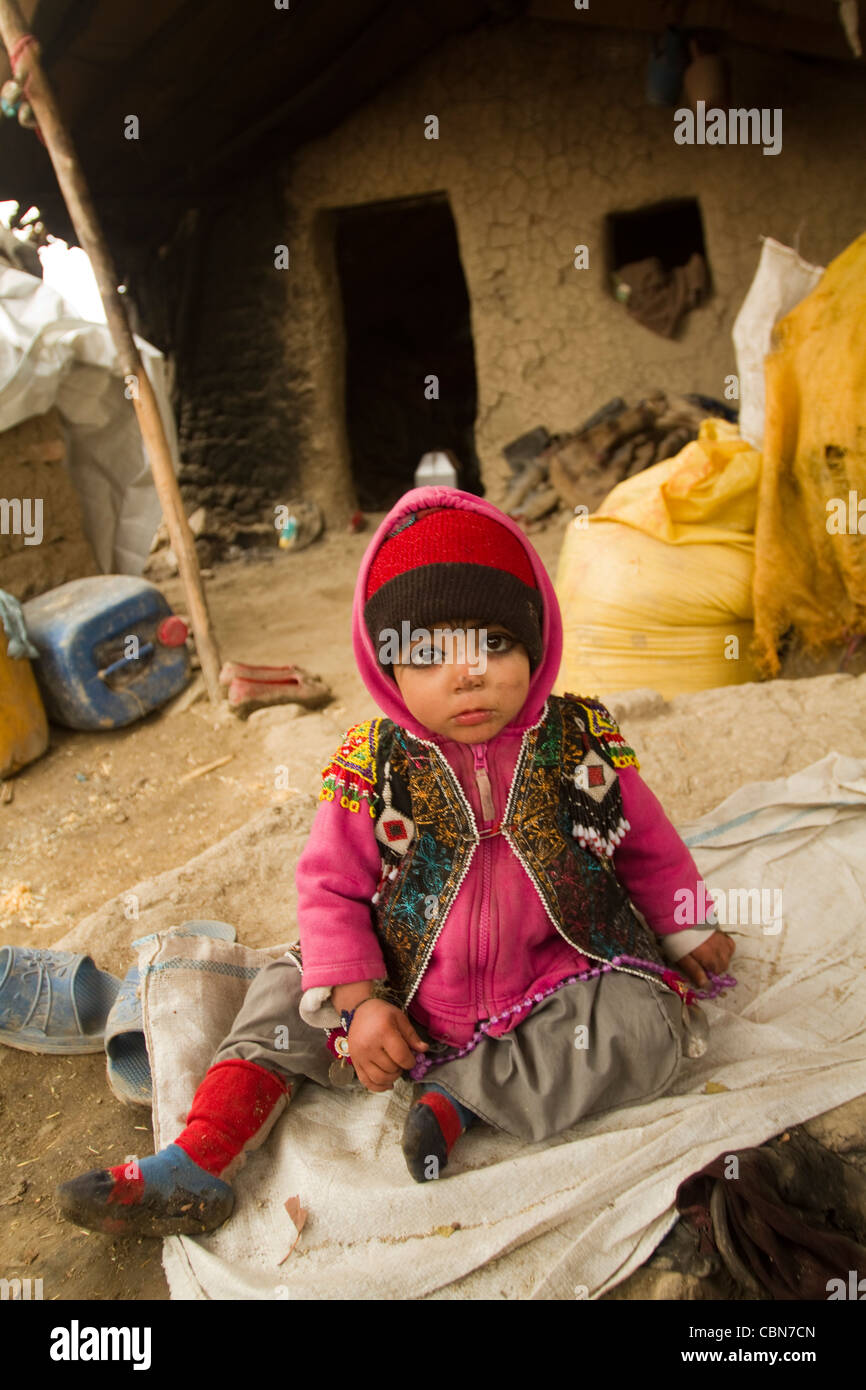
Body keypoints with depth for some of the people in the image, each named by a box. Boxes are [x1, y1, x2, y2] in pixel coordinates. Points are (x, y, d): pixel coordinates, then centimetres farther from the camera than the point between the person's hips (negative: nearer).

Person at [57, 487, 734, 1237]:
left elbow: (649, 845, 8)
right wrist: (357, 1001, -15)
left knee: (652, 1020, -23)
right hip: (409, 1005, 1)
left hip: (557, 990, 0)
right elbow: (331, 887, -6)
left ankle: (462, 1095, -19)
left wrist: (689, 932, 12)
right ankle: (200, 1158, 2)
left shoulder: (582, 742, -8)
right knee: (290, 987, -1)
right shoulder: (371, 769, -11)